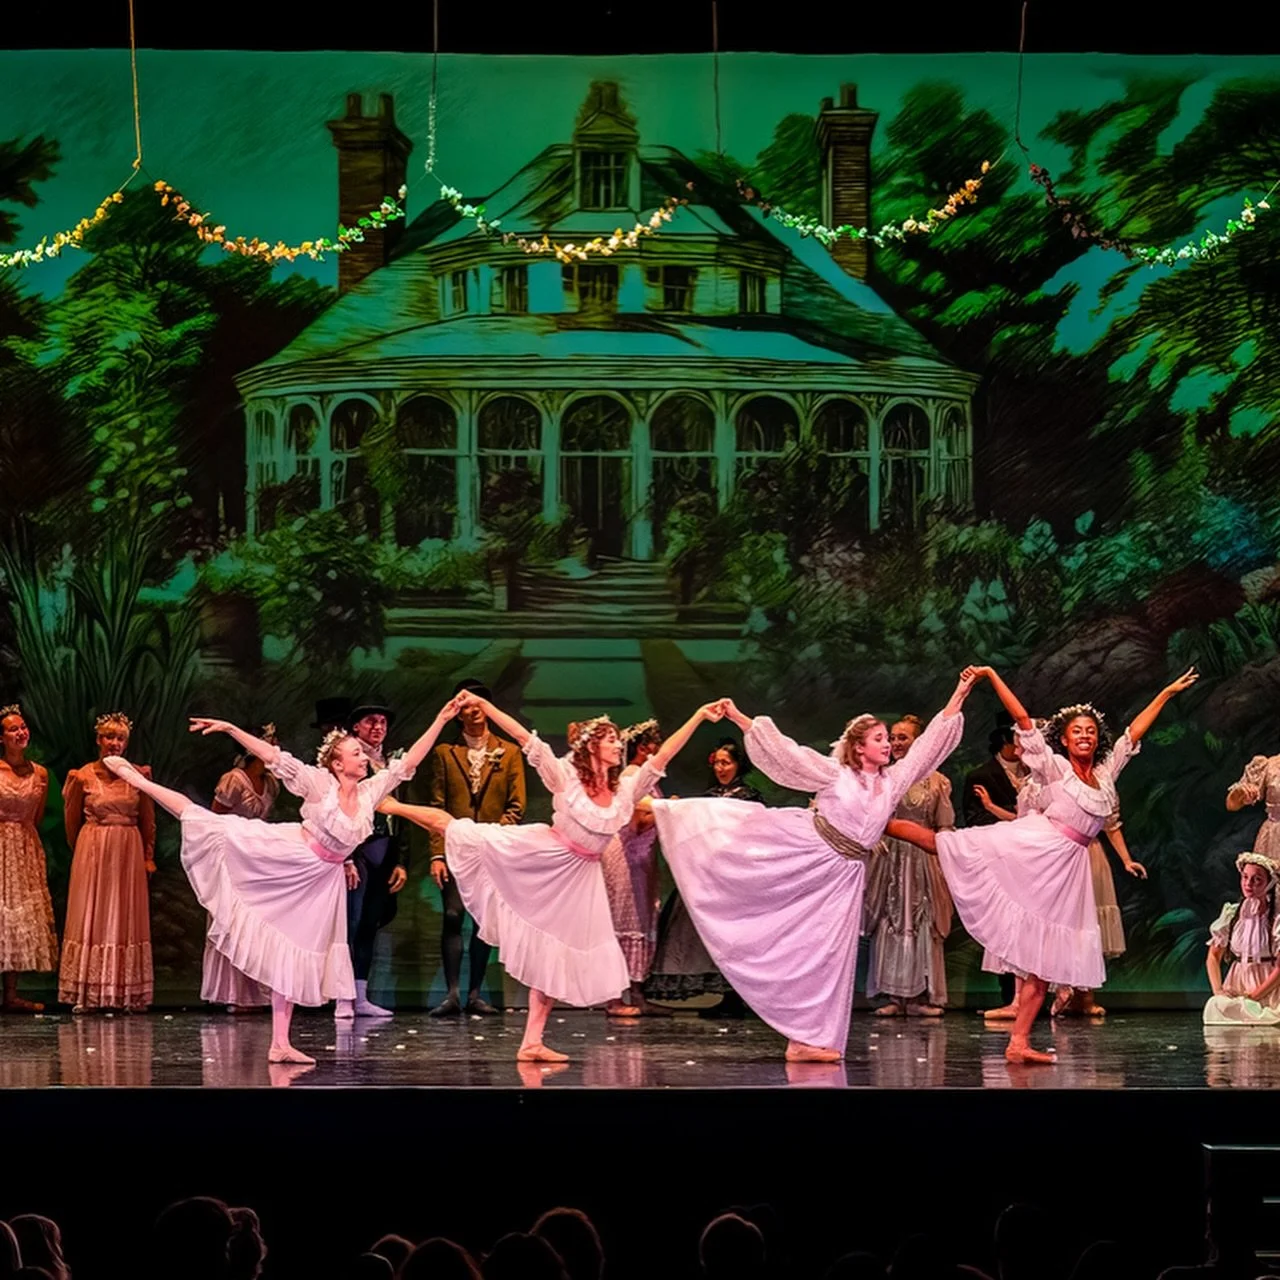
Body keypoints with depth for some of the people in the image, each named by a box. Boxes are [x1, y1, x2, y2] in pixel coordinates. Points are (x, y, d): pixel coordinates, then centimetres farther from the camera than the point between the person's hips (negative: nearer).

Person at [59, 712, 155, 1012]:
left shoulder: (138, 775, 1)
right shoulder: (83, 777, -2)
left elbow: (148, 820, 8)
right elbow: (72, 822, 8)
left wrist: (148, 857, 8)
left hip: (128, 852, 1)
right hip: (93, 852, -1)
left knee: (127, 917, 4)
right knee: (91, 917, 1)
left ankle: (128, 993, 7)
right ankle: (87, 994, 3)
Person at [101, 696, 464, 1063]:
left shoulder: (370, 791, 1)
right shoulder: (319, 783, -12)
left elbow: (408, 761, 2)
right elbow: (274, 756, -18)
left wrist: (440, 720, -4)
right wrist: (230, 729, -27)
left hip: (320, 878, 4)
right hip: (284, 853, -4)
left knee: (296, 953, 5)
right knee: (213, 829, -6)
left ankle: (279, 1044, 6)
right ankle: (137, 779, 9)